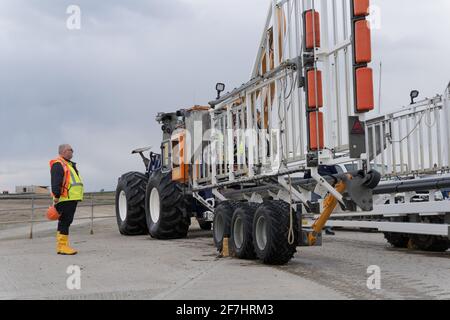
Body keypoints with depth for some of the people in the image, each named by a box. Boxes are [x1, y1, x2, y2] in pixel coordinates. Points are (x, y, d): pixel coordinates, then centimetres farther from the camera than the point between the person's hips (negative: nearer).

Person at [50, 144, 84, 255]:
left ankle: (64, 246, 15)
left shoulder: (69, 164, 24)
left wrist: (76, 198, 27)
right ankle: (62, 246, -8)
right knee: (64, 221, -10)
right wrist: (56, 196, -26)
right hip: (65, 199, -10)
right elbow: (55, 182, -19)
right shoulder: (58, 164, -9)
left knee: (67, 221, 11)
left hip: (72, 198, 10)